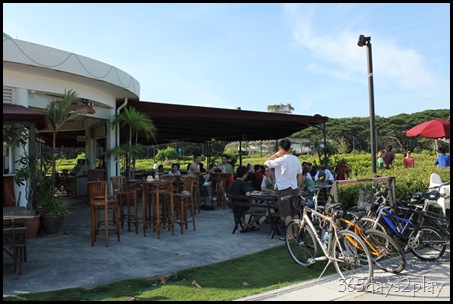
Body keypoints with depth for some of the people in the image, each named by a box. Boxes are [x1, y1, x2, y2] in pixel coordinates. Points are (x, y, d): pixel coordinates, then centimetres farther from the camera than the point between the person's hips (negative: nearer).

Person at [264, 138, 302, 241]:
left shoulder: (280, 160, -15)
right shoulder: (296, 159, 5)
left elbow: (266, 163, -5)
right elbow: (300, 175, 10)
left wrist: (275, 154, 2)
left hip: (283, 189, -6)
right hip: (294, 188, 7)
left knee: (287, 213, -1)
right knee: (295, 212, 16)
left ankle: (290, 235, 2)